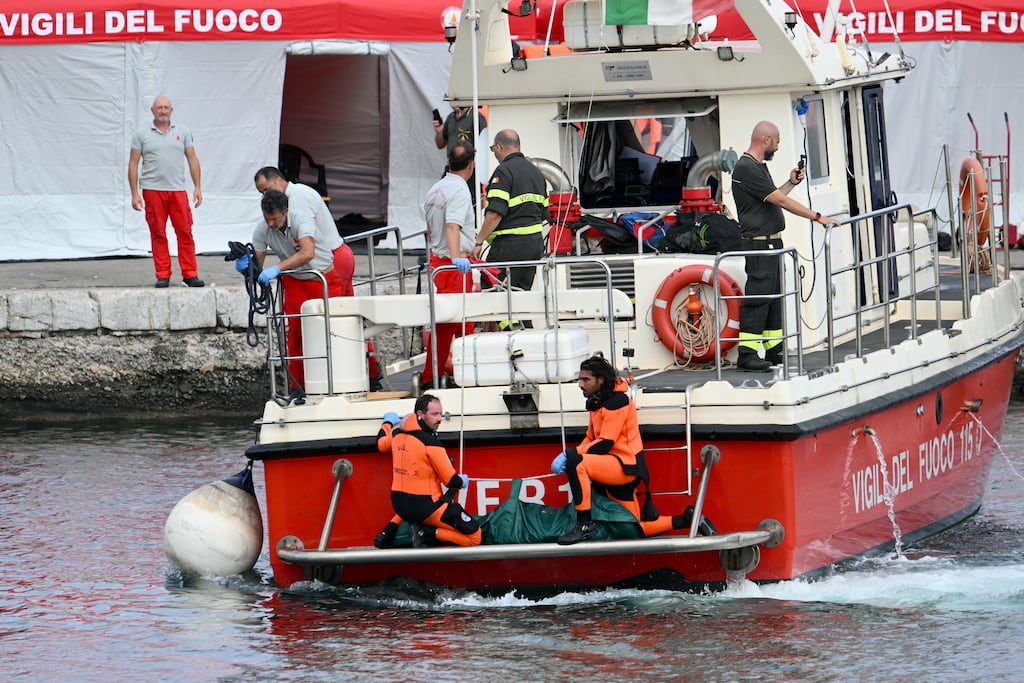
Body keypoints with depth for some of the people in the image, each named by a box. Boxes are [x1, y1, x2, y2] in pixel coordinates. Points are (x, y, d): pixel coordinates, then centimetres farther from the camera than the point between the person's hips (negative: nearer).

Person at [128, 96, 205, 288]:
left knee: (185, 232, -3)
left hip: (178, 189, 1)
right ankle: (162, 275, 4)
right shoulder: (142, 134, 6)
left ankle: (190, 274, 1)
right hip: (153, 190, -1)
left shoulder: (183, 132, 11)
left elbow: (193, 160, 12)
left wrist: (197, 187, 5)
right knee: (158, 234, 0)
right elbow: (133, 164, 5)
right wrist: (134, 193, -2)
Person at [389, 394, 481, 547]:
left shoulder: (397, 437, 2)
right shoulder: (431, 443, -19)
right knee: (475, 536, -4)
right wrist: (463, 481, 9)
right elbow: (452, 482, -14)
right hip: (425, 508, -7)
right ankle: (427, 533, -12)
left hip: (398, 505, 7)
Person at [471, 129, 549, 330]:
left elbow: (495, 213, -19)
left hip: (510, 245, -9)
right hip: (536, 242, 9)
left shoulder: (504, 171, -10)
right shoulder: (535, 172, 17)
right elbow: (544, 213, 21)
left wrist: (479, 242, -17)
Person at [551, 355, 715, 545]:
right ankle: (688, 520, 21)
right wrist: (570, 454, -4)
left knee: (575, 462, -31)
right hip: (615, 472, 10)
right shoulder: (598, 402, 16)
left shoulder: (617, 400, -14)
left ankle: (585, 525, -29)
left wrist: (571, 454, -20)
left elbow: (604, 444, -20)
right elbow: (591, 439, 15)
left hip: (626, 466, -10)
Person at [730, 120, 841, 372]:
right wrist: (817, 217, -17)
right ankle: (747, 354, -9)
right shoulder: (746, 168, -17)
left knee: (774, 296, 14)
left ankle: (775, 350, 21)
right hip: (758, 244, -11)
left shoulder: (758, 167, 17)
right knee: (757, 296, -10)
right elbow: (780, 201, -19)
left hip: (771, 244, 11)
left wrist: (791, 183, 19)